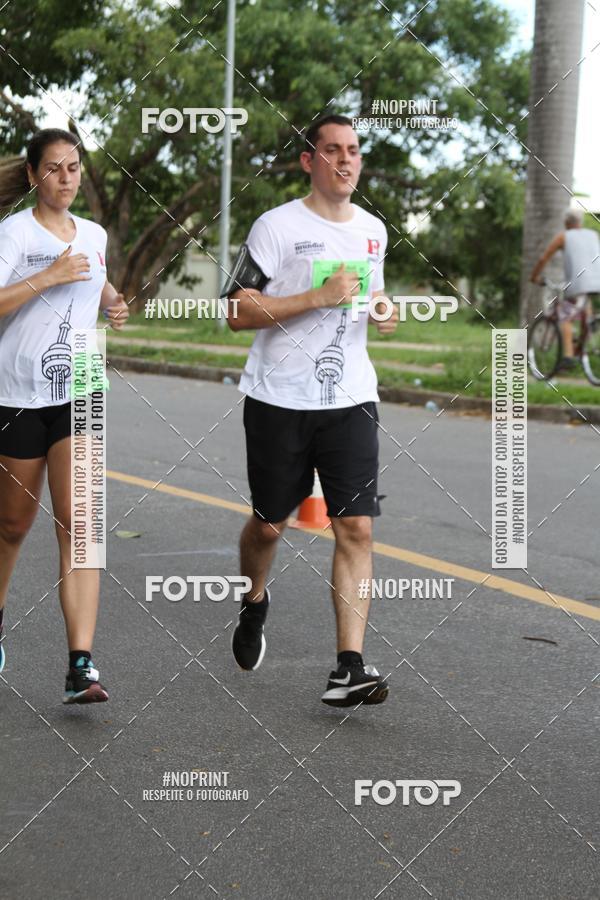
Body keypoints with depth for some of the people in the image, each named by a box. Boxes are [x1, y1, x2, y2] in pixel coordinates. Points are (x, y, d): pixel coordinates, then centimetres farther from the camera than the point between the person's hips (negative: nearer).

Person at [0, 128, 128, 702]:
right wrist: (48, 277, -22)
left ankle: (81, 666, -16)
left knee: (77, 520, -12)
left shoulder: (94, 235, 11)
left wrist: (112, 304, 11)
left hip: (77, 396, 3)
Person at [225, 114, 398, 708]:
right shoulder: (278, 226, -6)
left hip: (351, 401, 3)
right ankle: (254, 603, 43)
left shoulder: (373, 230, 11)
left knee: (356, 527, -10)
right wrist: (320, 297, -21)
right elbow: (237, 312, -12)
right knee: (268, 524, 10)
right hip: (279, 401, -3)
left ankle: (348, 669, -11)